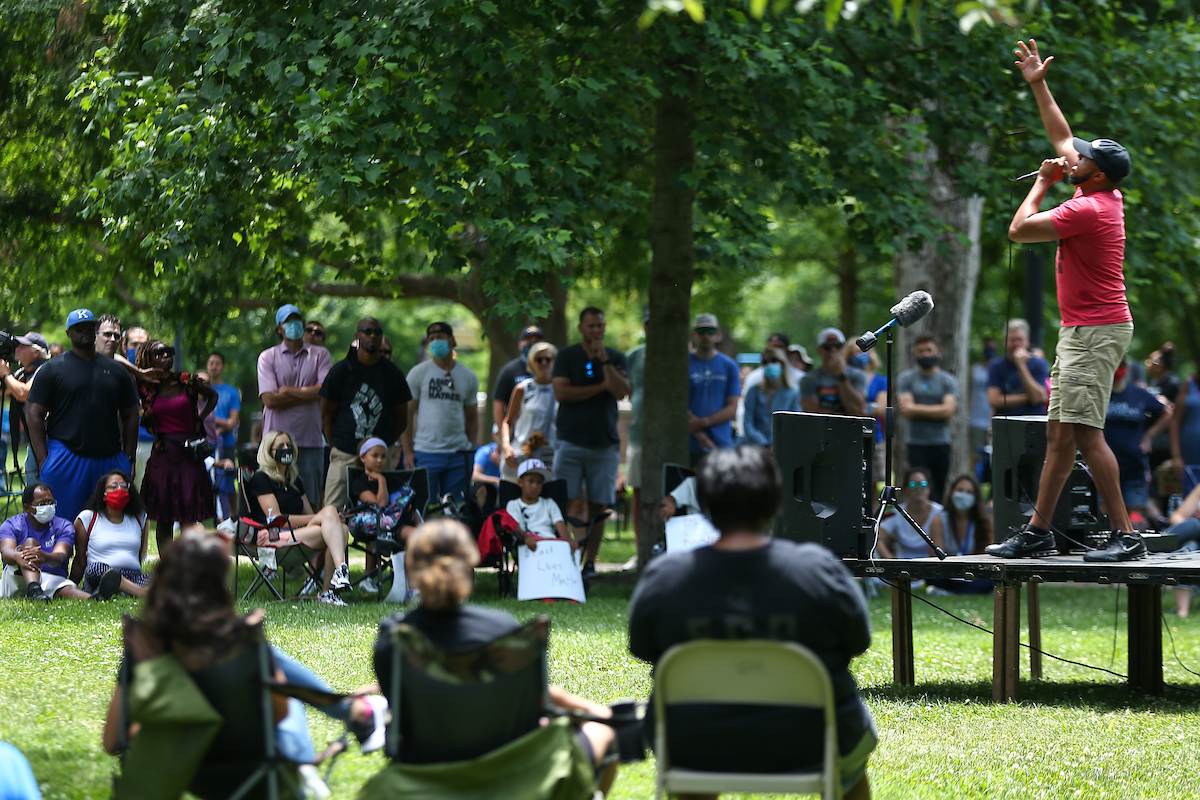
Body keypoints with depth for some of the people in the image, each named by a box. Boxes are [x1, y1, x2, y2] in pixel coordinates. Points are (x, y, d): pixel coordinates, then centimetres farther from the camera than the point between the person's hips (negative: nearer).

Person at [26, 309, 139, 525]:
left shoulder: (116, 370, 15)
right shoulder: (53, 369, 4)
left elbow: (130, 416, 18)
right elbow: (35, 415, 1)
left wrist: (128, 457, 8)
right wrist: (43, 459, -7)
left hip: (110, 458, 3)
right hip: (66, 457, -3)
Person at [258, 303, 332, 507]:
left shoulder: (320, 355, 10)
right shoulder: (267, 357, 6)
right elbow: (269, 400, -6)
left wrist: (288, 390, -2)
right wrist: (307, 394, -4)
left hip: (310, 441, 1)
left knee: (310, 501, 0)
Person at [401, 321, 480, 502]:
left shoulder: (469, 377, 10)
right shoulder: (418, 373, 2)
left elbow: (472, 417, 15)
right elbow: (407, 414, 1)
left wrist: (471, 448, 4)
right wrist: (407, 451, -5)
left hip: (458, 454, 2)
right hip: (426, 453, -2)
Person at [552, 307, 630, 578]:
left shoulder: (616, 358, 11)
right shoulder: (567, 356, 7)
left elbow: (621, 392, -4)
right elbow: (561, 392, -6)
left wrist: (604, 361, -11)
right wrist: (601, 386, -3)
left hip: (605, 442, 2)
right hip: (571, 441, -2)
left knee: (598, 507, -1)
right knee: (575, 505, -10)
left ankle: (590, 563, 4)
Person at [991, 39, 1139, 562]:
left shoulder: (1087, 209, -16)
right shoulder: (1101, 195, 11)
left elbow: (1019, 230, -12)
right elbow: (1063, 138, 24)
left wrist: (1043, 181, 0)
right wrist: (1038, 85, 26)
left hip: (1096, 333, -10)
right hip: (1081, 330, 10)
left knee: (1085, 432, -15)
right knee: (1060, 432, 10)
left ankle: (1125, 534, -16)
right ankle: (1038, 532, 13)